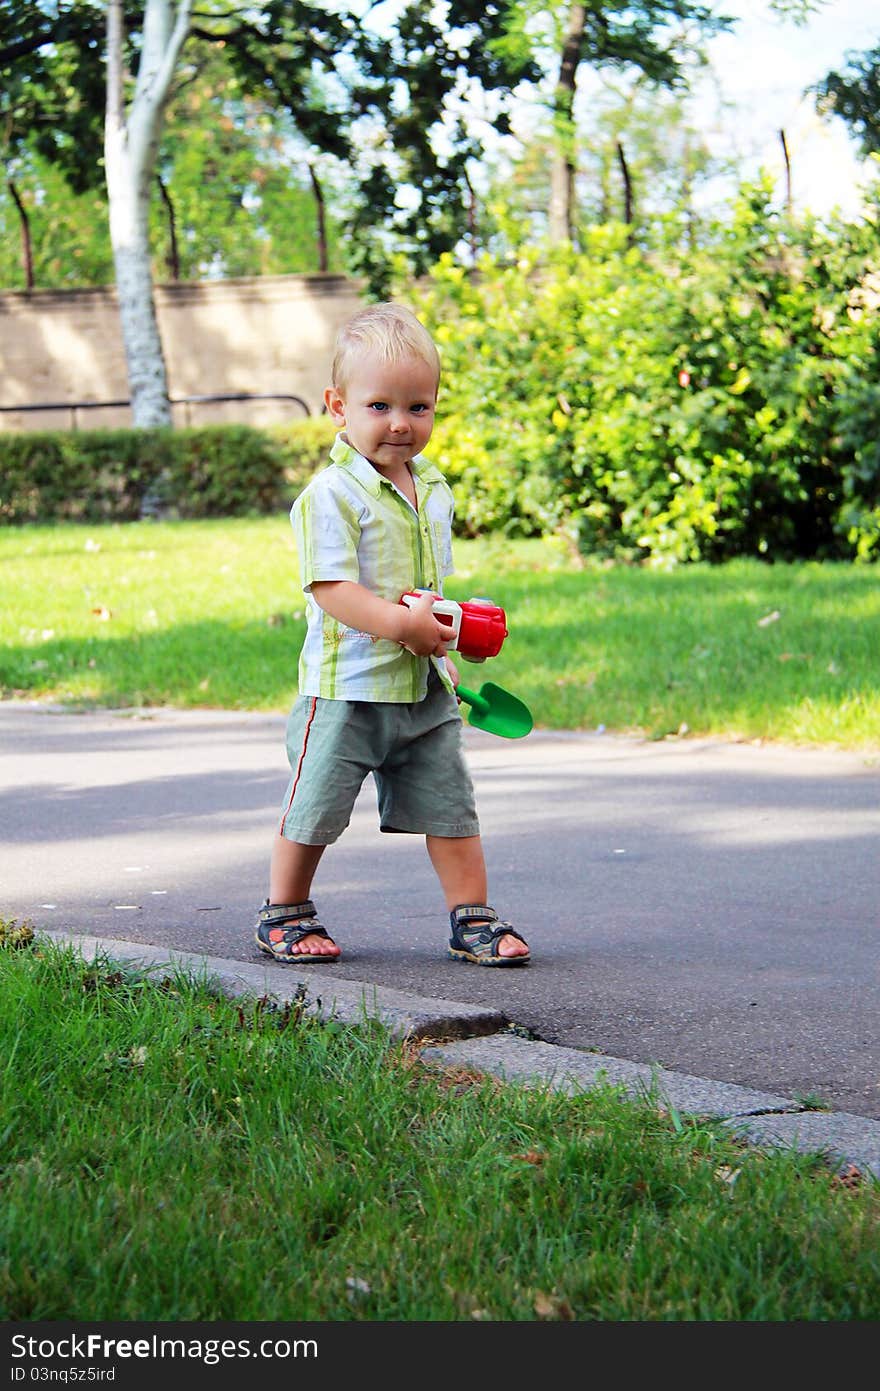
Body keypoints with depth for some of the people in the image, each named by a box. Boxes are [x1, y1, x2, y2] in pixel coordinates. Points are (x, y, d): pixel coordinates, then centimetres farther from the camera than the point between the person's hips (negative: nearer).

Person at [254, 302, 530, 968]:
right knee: (314, 811, 5)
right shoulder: (330, 496, -15)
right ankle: (284, 913, 23)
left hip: (426, 688, 6)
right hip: (347, 686, -6)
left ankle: (472, 917, 14)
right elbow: (329, 587, -22)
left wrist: (444, 630, 3)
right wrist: (401, 624, -29)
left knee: (450, 804, 5)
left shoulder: (433, 489, 9)